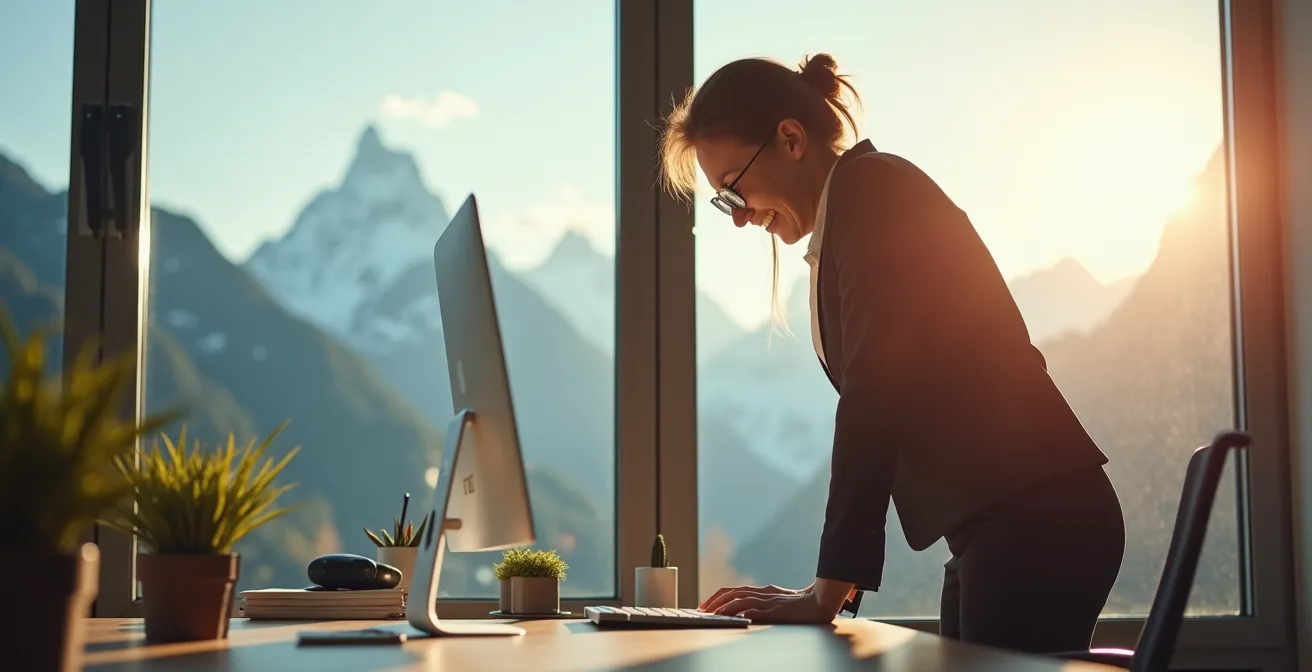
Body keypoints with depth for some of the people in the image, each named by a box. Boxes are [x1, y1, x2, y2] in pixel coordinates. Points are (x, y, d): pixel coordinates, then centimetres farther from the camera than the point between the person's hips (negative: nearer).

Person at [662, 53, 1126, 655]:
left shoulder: (870, 185, -7)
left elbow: (875, 397, -16)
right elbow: (886, 403, 18)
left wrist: (829, 590, -15)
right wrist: (838, 583, 11)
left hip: (1031, 521, -10)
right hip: (1001, 530, 10)